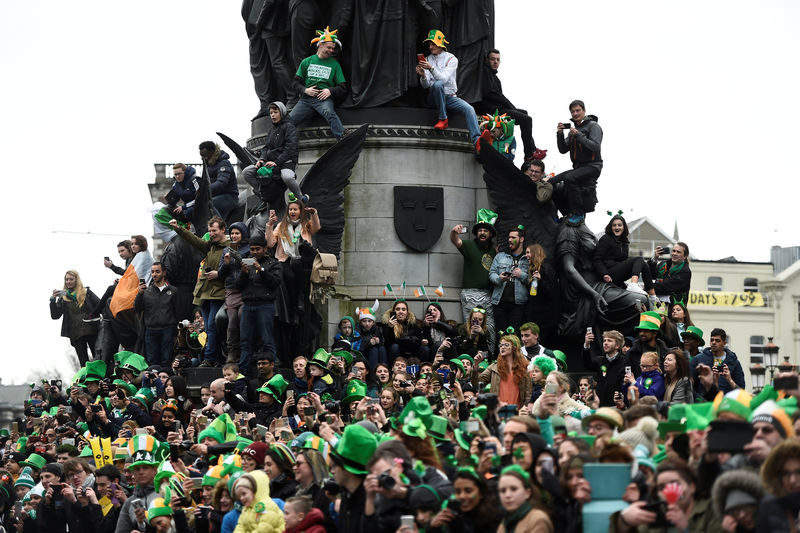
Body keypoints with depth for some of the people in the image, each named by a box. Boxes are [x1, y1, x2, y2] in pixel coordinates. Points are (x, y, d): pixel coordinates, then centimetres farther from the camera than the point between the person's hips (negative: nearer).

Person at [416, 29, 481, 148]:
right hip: (434, 97, 0)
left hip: (450, 97, 0)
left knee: (469, 109, -27)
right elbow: (425, 85, -2)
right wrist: (423, 76, -24)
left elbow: (444, 78, -18)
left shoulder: (451, 59, -1)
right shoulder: (428, 59, 7)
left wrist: (431, 68, -33)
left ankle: (476, 141, -41)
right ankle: (443, 119, -29)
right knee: (437, 84, -35)